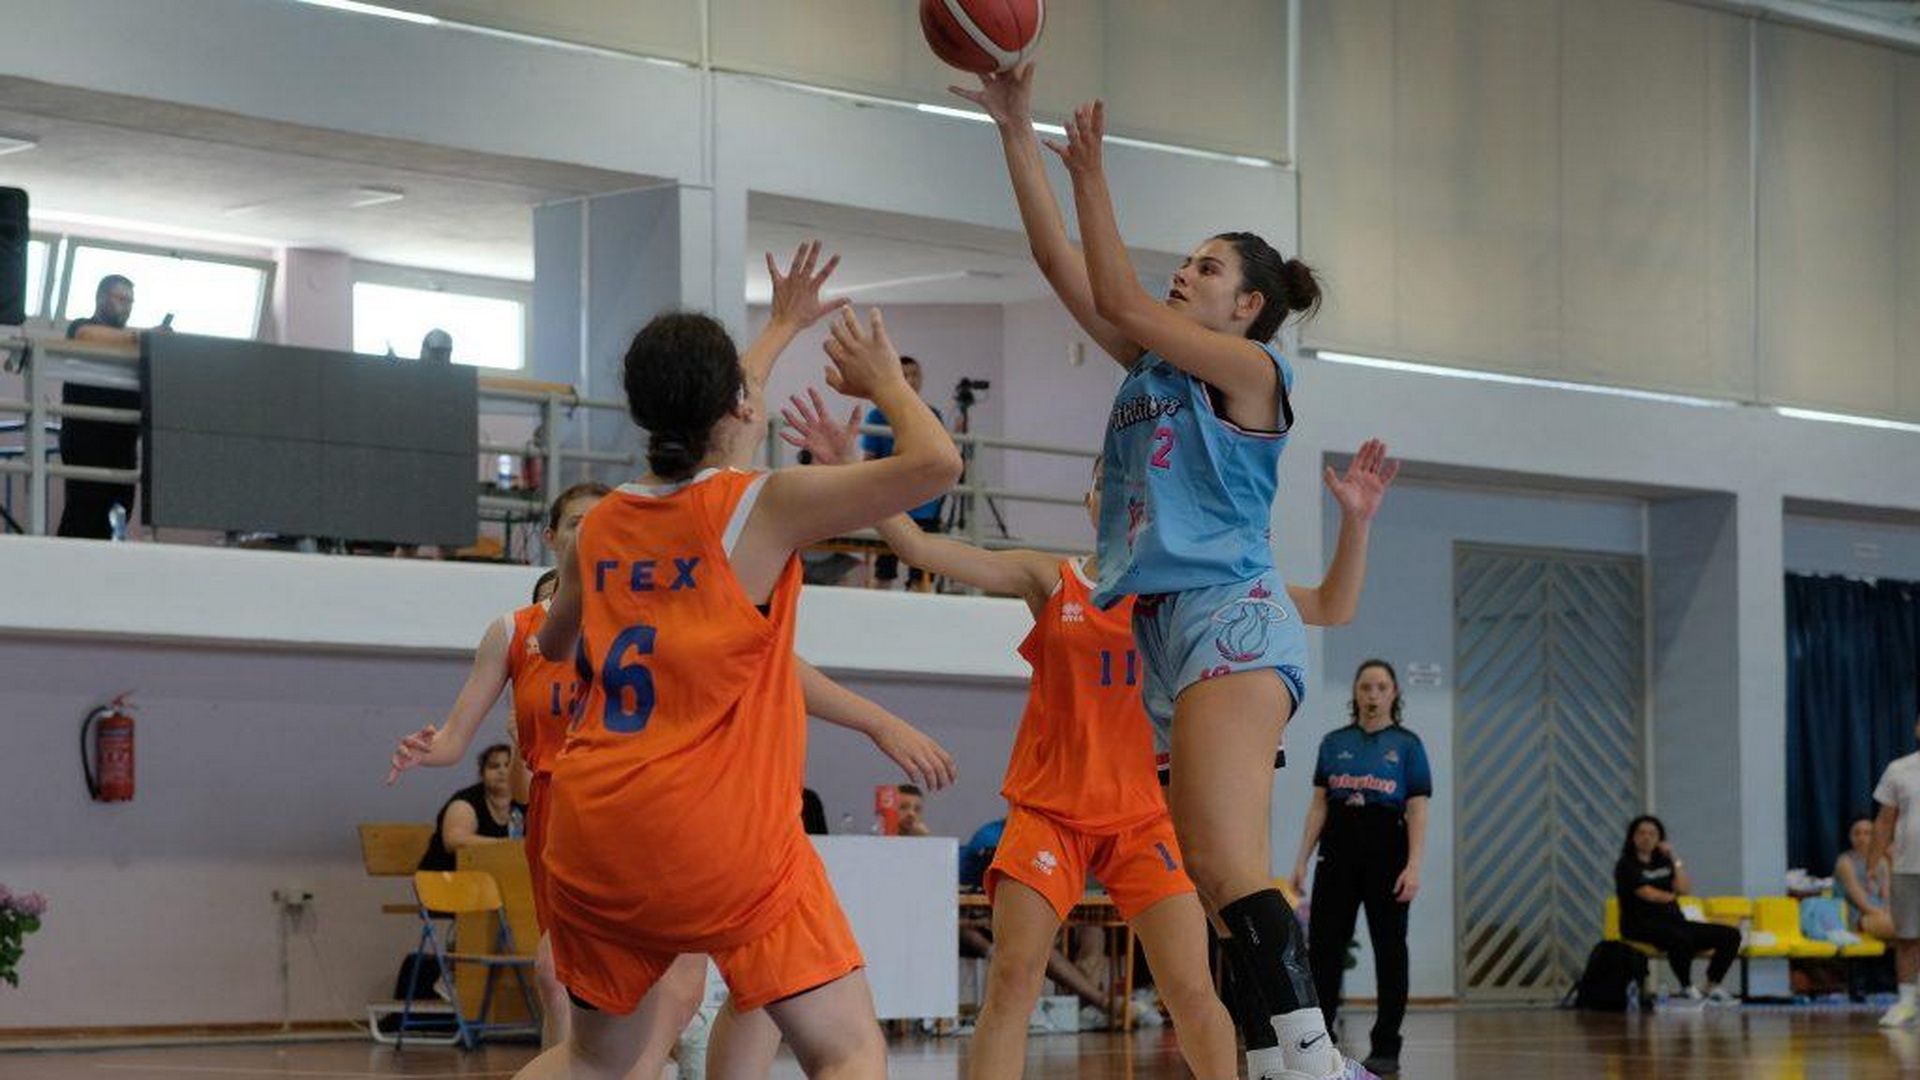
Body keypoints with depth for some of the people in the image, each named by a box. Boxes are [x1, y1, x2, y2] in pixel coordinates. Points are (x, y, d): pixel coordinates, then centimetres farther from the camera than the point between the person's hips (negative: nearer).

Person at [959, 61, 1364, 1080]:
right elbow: (1060, 264, 18)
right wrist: (1015, 132, 14)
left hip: (1231, 618, -9)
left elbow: (1123, 304, -8)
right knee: (1215, 877, 3)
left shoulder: (1252, 370, 0)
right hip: (1161, 624, 9)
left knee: (1228, 863, -24)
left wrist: (1090, 175, -6)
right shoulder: (1152, 365, 20)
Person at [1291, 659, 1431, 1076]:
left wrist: (1414, 865, -15)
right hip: (1338, 849, 3)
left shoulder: (1407, 745, 1)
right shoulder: (1334, 742, 10)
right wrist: (1302, 859, 3)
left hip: (1385, 847, -3)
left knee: (1389, 948, 1)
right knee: (1324, 946, 0)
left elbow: (1418, 810, -5)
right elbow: (1319, 804, 10)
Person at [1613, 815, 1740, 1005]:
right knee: (1680, 938, -41)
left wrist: (1675, 859, -1)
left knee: (1730, 935, -6)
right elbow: (1648, 894, -10)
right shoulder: (1627, 865, 0)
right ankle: (1688, 990, -24)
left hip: (1673, 920, 7)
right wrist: (1671, 896, 7)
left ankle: (1711, 987, -3)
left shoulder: (1663, 862, 17)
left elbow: (1684, 889, 3)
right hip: (1642, 924, -7)